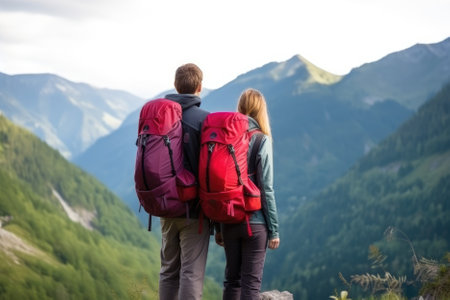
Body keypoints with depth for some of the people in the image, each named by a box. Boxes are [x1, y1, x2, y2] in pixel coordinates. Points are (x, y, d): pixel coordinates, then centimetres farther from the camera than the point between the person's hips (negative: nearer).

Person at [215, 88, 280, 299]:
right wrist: (274, 229, -4)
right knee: (251, 282, 1)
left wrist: (217, 227, 13)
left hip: (229, 221, 4)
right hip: (255, 222, -4)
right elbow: (266, 189, -11)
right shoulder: (261, 141, -9)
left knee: (232, 279, 14)